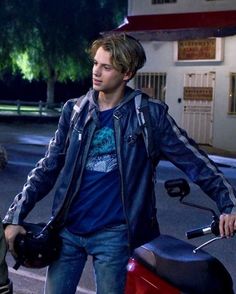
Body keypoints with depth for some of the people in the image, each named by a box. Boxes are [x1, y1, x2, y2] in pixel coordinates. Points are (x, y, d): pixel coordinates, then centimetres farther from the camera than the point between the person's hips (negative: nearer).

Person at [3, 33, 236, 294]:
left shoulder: (149, 114, -5)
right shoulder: (74, 111, 3)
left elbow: (192, 160, -3)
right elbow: (48, 168, 6)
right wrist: (15, 216, 1)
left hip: (112, 234, -3)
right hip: (67, 229, 3)